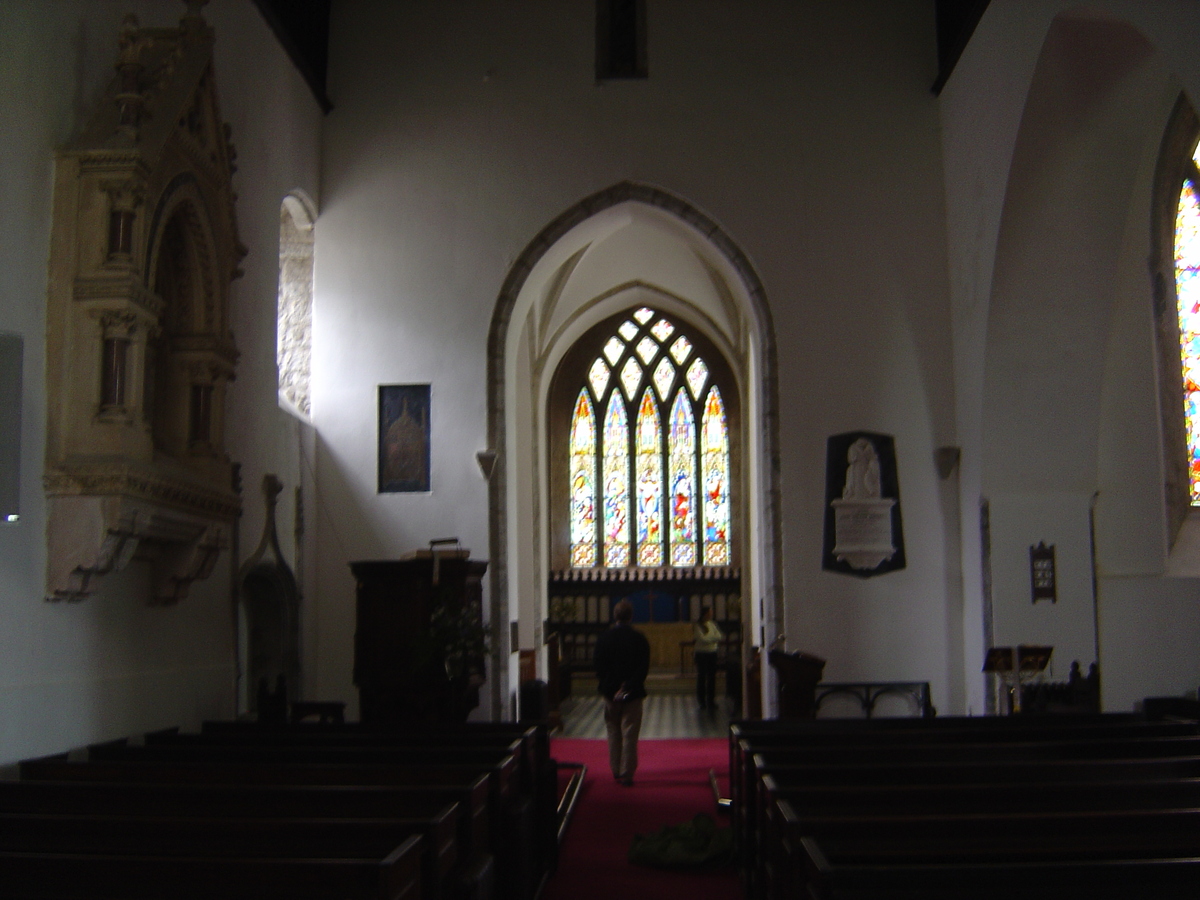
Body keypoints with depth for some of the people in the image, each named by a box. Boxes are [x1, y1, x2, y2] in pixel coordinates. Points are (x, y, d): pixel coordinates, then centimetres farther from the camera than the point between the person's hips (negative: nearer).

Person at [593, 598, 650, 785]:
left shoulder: (604, 638, -3)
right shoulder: (639, 639, -8)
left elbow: (599, 667, -3)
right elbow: (644, 668, -11)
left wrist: (607, 687, 1)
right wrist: (628, 688, -11)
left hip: (610, 693, 2)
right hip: (633, 693, -2)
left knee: (613, 733, 16)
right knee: (630, 735, 2)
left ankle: (616, 770, 23)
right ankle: (627, 774, 1)